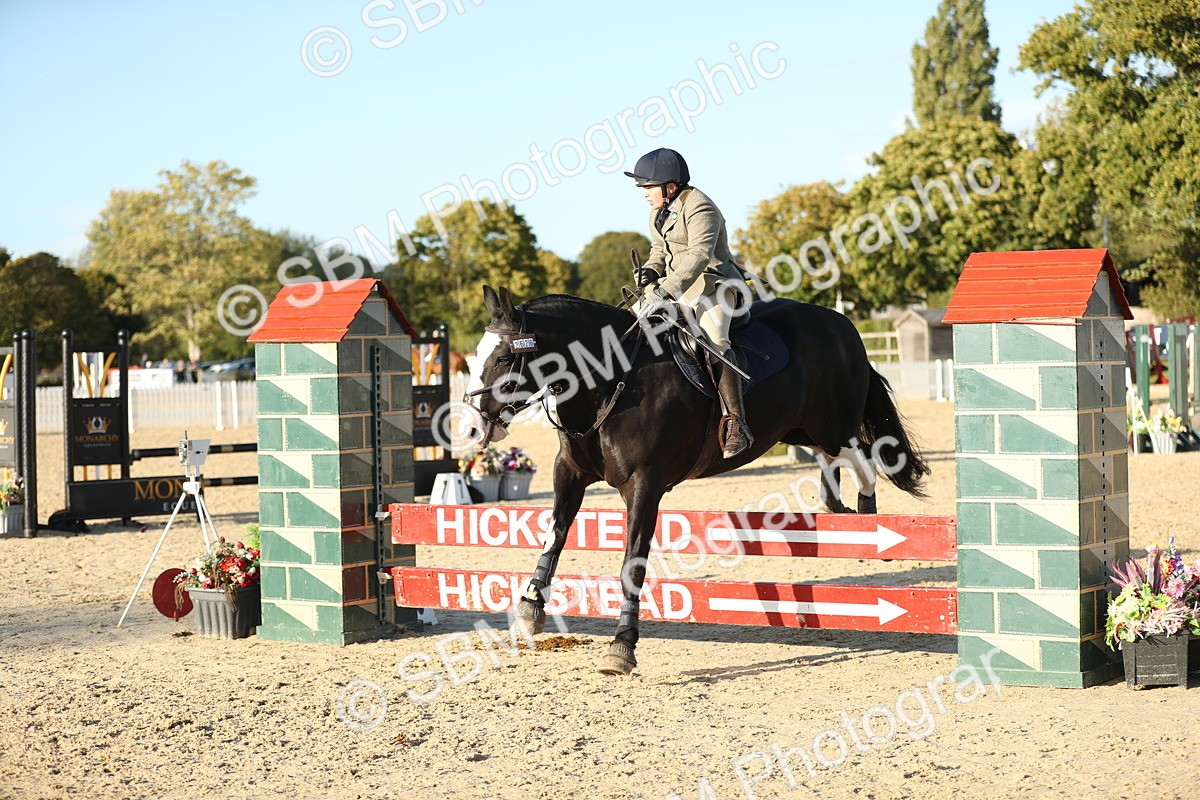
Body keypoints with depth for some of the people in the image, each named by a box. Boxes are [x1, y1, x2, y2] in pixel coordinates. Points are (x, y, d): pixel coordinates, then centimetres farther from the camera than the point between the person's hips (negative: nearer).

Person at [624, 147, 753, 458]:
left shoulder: (699, 209, -17)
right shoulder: (659, 213, 12)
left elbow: (699, 255, -30)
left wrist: (665, 291, -40)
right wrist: (650, 271, -1)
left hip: (713, 285, -10)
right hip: (674, 285, 10)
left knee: (713, 340, -32)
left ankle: (735, 423, -38)